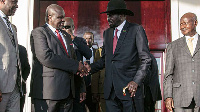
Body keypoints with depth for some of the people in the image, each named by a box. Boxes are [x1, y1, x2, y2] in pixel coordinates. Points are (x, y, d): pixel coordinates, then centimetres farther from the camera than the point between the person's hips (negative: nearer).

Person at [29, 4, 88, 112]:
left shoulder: (66, 35, 22)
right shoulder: (38, 32, -2)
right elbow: (46, 57, -18)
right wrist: (76, 65, -14)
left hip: (67, 91, 7)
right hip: (48, 90, -7)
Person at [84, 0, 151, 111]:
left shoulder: (136, 30, -1)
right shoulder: (107, 33, 17)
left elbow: (146, 59, -6)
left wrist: (136, 81, -17)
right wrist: (91, 68, 0)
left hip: (130, 87, -5)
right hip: (110, 89, 5)